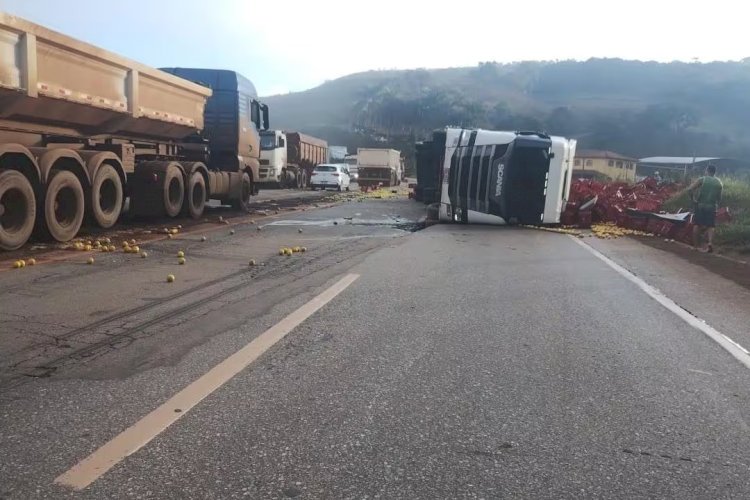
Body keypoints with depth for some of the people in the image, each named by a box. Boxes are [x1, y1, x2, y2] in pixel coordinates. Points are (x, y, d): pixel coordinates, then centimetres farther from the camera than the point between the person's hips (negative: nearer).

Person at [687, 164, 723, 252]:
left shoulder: (702, 179, -3)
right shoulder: (719, 183, 6)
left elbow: (690, 189, -15)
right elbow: (719, 198, 5)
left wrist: (692, 198, -3)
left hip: (700, 205, -2)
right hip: (712, 207, 2)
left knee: (697, 225, 7)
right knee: (710, 226, 4)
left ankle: (695, 246, 8)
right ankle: (710, 242, -19)